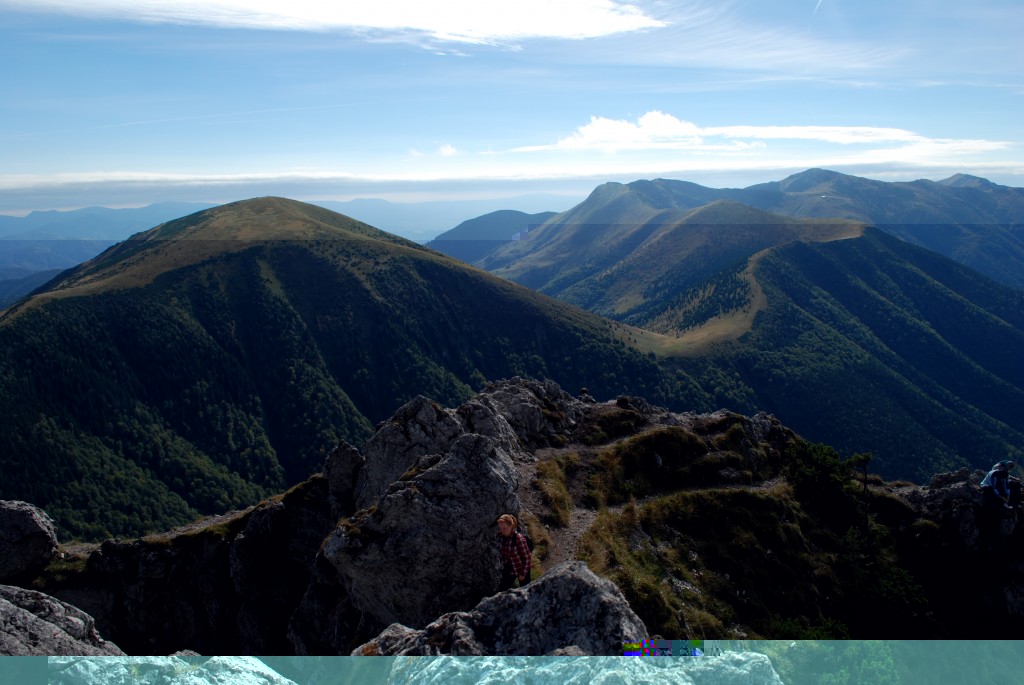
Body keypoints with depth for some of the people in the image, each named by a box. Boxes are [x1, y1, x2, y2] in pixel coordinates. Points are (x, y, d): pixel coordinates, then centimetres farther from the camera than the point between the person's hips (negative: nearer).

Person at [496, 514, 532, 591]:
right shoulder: (501, 536, -11)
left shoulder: (519, 539, -29)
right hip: (509, 569, 5)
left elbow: (526, 557, -20)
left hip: (522, 569, -5)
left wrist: (523, 574, -14)